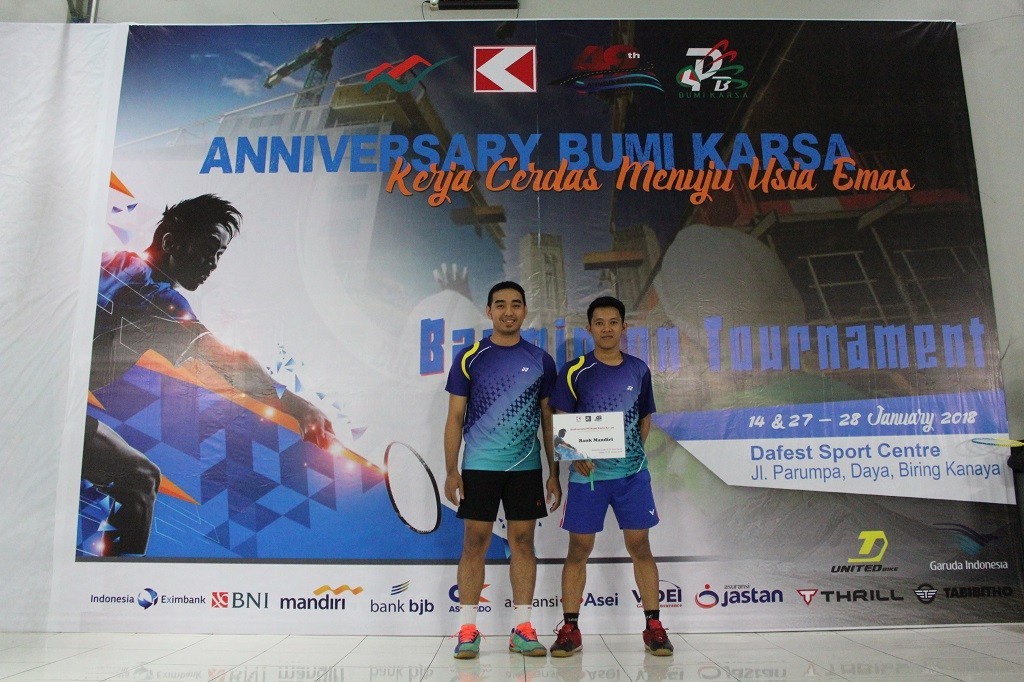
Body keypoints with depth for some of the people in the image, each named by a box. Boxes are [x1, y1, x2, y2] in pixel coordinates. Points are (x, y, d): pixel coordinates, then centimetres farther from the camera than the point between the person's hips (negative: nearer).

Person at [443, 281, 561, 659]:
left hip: (526, 467, 2)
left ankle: (522, 629, 17)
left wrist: (554, 472, 5)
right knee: (475, 543, 3)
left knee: (522, 542, 7)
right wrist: (451, 470, -5)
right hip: (479, 466, -1)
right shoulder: (470, 357, 0)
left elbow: (549, 419, 9)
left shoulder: (540, 360, 5)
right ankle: (468, 630, 14)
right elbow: (455, 417, 1)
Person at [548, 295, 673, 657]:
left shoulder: (639, 370, 7)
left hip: (633, 472, 2)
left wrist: (633, 451, 4)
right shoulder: (575, 371, -2)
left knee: (640, 546, 6)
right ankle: (570, 628, 14)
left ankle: (653, 626, 18)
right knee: (579, 548, 3)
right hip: (587, 474, -2)